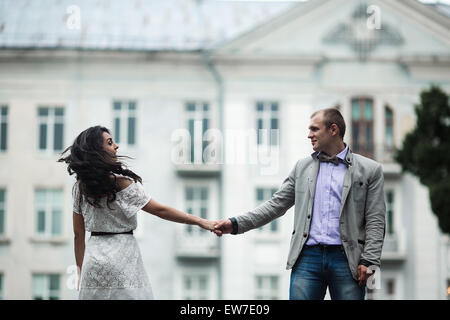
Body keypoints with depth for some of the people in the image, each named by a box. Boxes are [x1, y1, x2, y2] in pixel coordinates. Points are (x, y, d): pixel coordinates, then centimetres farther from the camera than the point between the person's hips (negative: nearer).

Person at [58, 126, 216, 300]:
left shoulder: (80, 187, 6)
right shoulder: (119, 181, -12)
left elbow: (78, 234, 10)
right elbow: (158, 209, -12)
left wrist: (81, 271, 17)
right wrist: (199, 221, -9)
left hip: (93, 258, 6)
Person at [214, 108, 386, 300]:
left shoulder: (369, 170, 5)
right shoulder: (302, 167, 16)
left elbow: (375, 222, 2)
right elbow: (276, 204, 14)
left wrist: (368, 262, -9)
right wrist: (236, 224, 4)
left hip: (346, 261, -2)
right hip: (308, 257, 2)